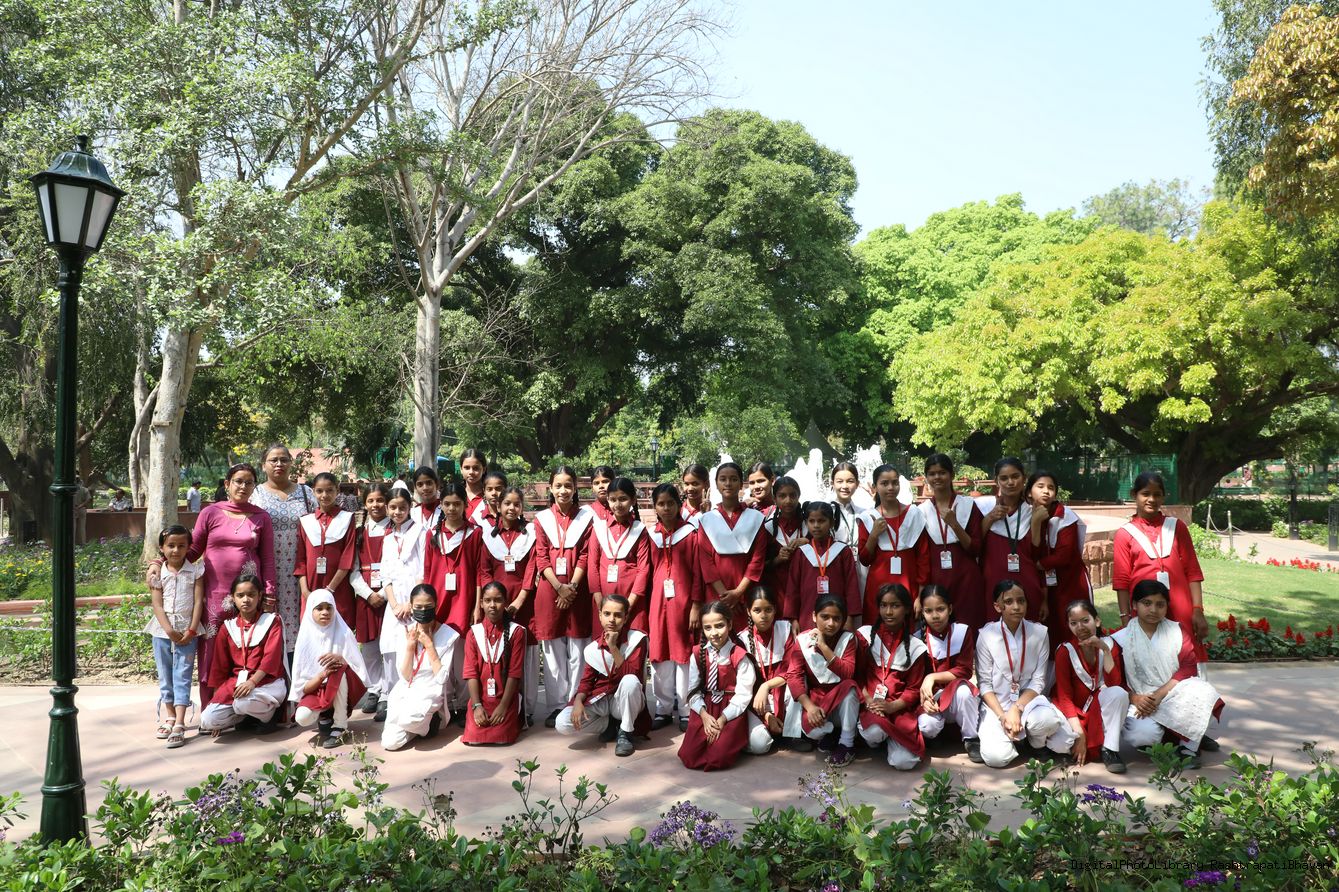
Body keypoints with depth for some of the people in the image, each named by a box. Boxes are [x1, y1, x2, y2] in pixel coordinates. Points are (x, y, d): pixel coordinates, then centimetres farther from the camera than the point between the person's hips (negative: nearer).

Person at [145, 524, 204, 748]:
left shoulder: (195, 570, -2)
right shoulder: (158, 573, 1)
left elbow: (198, 602, -4)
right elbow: (157, 605, -4)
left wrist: (191, 630, -10)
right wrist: (169, 630, -14)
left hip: (187, 630, -2)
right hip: (163, 630, 2)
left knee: (182, 675, -5)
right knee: (165, 675, 12)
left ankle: (179, 724, -8)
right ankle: (170, 717, 26)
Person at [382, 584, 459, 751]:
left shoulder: (449, 635, -11)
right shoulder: (407, 632, 0)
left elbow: (442, 679, -13)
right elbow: (405, 677, -2)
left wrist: (429, 645, -17)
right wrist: (410, 645, -15)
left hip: (431, 692, -4)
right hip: (406, 690, 4)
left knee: (407, 718, -34)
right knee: (389, 743, -13)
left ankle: (429, 721, -1)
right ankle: (416, 725, 15)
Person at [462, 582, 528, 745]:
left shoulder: (516, 631, -3)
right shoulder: (474, 632, 4)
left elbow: (515, 672, -7)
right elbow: (471, 671, -2)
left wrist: (503, 706, -14)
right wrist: (477, 705, -13)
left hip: (506, 699, -2)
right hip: (480, 700, 2)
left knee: (502, 738, -19)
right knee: (472, 738, -15)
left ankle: (515, 718, 14)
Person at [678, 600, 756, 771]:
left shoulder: (739, 656, -9)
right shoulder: (697, 654, 3)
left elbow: (743, 694, -11)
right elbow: (693, 689, 2)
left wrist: (722, 719, -16)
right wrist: (704, 715, -13)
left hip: (731, 710, -3)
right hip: (704, 708, 3)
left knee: (719, 759, -22)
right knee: (689, 758, -14)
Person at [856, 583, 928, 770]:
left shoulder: (915, 647, 5)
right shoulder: (865, 635, 4)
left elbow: (913, 689, 4)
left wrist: (892, 707, -14)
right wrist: (868, 700, -14)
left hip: (899, 708, 1)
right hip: (870, 704, -1)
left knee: (904, 762, -21)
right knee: (874, 732, -35)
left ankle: (891, 738, 14)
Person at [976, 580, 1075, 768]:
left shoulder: (1039, 633, -3)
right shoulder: (986, 635, -7)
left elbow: (1038, 681, -5)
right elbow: (985, 683, -5)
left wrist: (1017, 709, -18)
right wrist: (1002, 715, -17)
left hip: (1028, 698, 1)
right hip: (996, 703, -1)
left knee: (1046, 719, -35)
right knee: (996, 756, -24)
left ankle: (1037, 742, 2)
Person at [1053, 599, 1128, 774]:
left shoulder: (1109, 644, -3)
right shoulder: (1064, 651, -9)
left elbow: (1114, 684, -16)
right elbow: (1064, 695, -13)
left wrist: (1105, 649, -23)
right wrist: (1079, 733, -22)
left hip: (1101, 708, 1)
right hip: (1075, 710, -1)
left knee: (1119, 693, -30)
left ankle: (1109, 749, -17)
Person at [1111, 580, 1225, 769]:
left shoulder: (1177, 631, 6)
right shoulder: (1121, 639, 0)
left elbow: (1189, 668, -5)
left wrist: (1159, 694, -17)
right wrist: (1135, 698, -21)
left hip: (1176, 697, 1)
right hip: (1141, 702, -1)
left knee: (1202, 692, -32)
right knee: (1141, 734, -33)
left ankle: (1188, 745, -10)